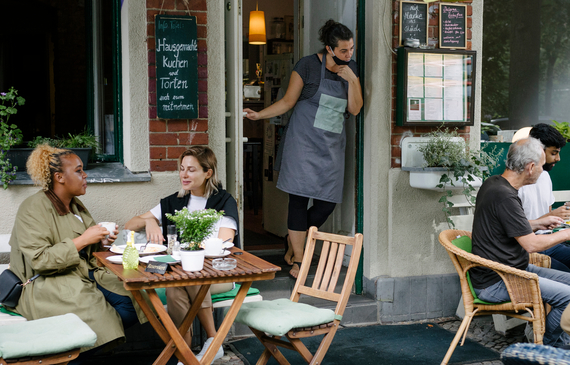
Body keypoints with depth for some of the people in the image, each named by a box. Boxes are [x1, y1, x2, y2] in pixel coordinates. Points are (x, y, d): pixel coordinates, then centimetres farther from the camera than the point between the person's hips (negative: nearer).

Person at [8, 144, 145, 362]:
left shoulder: (75, 205, 15)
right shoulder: (34, 209, -11)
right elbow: (39, 260, -20)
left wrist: (101, 242, 4)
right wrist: (82, 240, -21)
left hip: (84, 273, 8)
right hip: (47, 285, -8)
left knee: (130, 302, -15)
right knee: (95, 312, -28)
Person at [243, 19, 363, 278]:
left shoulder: (351, 69, 9)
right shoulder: (308, 65, -5)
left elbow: (355, 110, 5)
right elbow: (288, 101, 0)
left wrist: (352, 80, -7)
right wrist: (259, 115, -10)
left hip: (332, 144, 5)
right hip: (304, 140, -5)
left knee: (328, 201, 0)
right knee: (300, 197, -8)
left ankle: (294, 243, 22)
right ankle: (297, 260, 0)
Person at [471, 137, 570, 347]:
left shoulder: (493, 184, 8)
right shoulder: (504, 196, -23)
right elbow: (531, 244, -20)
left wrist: (538, 223, 17)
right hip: (495, 283, -11)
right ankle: (550, 347, 1)